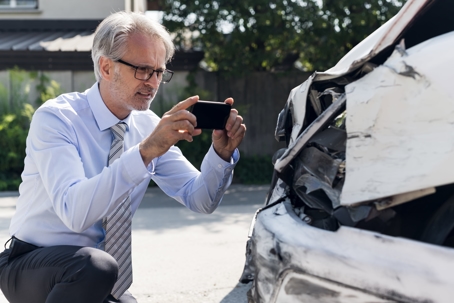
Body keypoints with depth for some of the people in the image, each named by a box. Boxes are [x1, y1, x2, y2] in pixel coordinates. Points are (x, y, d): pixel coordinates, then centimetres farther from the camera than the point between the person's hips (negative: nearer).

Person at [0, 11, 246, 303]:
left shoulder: (149, 126, -1)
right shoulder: (55, 118, -18)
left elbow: (201, 201, -2)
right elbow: (74, 212, -33)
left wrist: (221, 153, -21)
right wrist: (146, 150, -40)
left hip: (99, 278, 6)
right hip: (31, 268, -6)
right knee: (96, 265, -34)